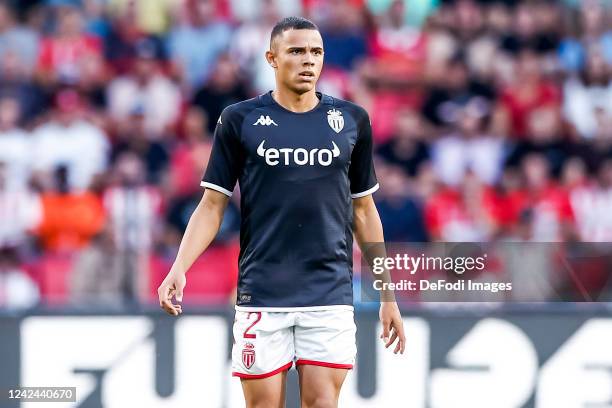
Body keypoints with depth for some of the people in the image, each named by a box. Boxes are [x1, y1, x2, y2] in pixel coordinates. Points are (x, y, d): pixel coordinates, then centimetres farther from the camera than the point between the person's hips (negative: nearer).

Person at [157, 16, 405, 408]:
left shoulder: (352, 119, 8)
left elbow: (364, 210, 14)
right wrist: (179, 269, -13)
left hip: (330, 297, 1)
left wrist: (388, 295, 11)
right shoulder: (239, 120, 2)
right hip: (262, 298, -1)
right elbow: (212, 205, 3)